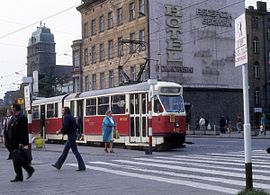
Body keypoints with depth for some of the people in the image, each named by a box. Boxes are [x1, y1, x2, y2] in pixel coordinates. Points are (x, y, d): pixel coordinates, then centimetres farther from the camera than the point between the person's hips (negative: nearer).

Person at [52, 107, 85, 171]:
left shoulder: (67, 117, -14)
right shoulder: (70, 117, 16)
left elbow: (65, 127, -20)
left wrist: (59, 131, -3)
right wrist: (62, 131, 12)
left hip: (71, 136, -10)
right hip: (72, 135, 10)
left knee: (75, 151, -6)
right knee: (65, 151, 14)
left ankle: (82, 167, -3)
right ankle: (58, 165, 21)